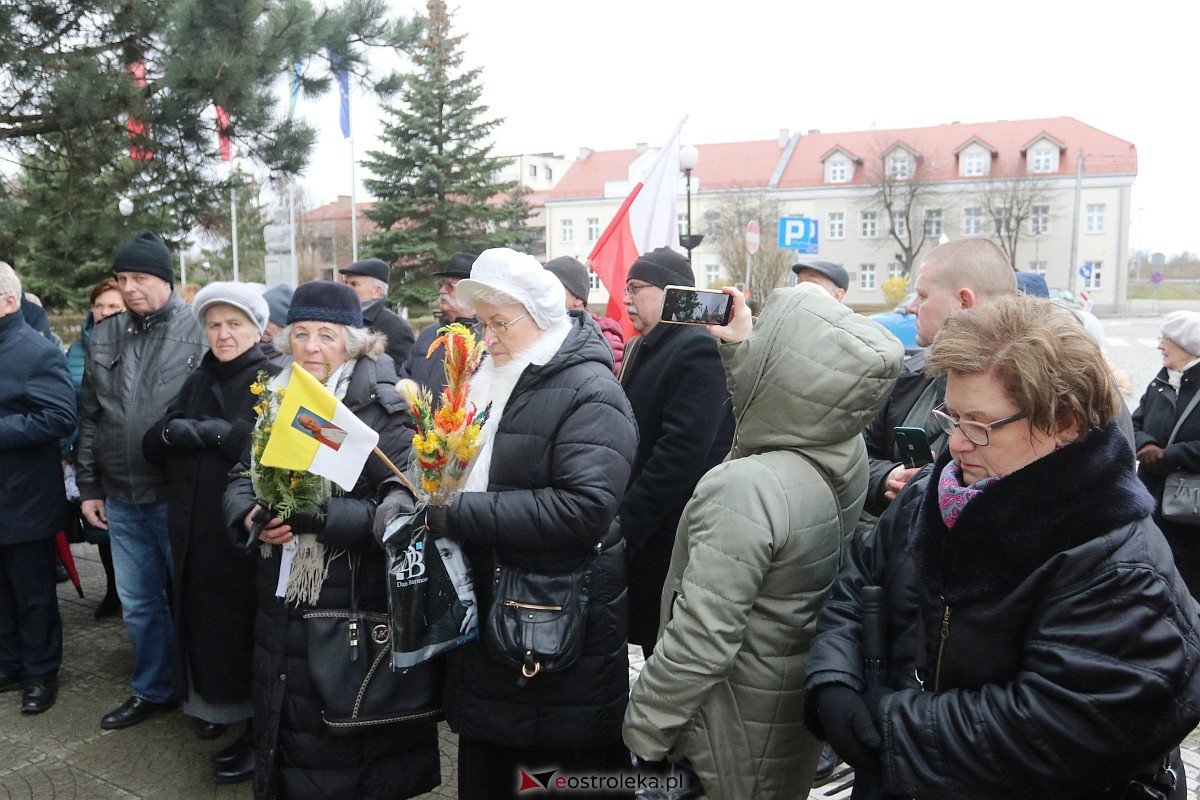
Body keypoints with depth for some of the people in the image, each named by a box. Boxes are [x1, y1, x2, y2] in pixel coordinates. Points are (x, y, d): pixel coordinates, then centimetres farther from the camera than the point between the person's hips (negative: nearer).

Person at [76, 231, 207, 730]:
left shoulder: (200, 332, -9)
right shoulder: (102, 338, 7)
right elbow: (89, 418, 12)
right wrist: (89, 487, 11)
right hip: (120, 498, 5)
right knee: (137, 603, 17)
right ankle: (152, 690, 35)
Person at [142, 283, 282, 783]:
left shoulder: (274, 381, -7)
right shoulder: (197, 382, 13)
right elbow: (153, 446, 7)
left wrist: (192, 432, -14)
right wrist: (173, 432, -15)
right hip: (194, 528, 6)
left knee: (244, 624, 4)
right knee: (203, 619, 13)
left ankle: (257, 728, 20)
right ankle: (218, 704, 35)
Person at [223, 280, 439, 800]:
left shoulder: (380, 407, -13)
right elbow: (241, 478, 12)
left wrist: (324, 516, -28)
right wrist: (249, 514, -10)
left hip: (355, 603, -6)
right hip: (282, 601, 6)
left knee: (346, 738, 8)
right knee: (286, 719, 21)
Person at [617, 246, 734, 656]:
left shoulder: (697, 350, -15)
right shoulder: (640, 349, 14)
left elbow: (681, 452, -23)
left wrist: (626, 524, -20)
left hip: (671, 541, -8)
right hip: (641, 536, 8)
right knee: (653, 642, 17)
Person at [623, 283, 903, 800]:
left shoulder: (745, 488, -34)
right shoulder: (847, 450, -11)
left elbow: (700, 641, -30)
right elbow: (780, 407, 14)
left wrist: (642, 730, -17)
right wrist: (740, 349, 9)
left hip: (737, 726, -7)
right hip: (801, 697, 7)